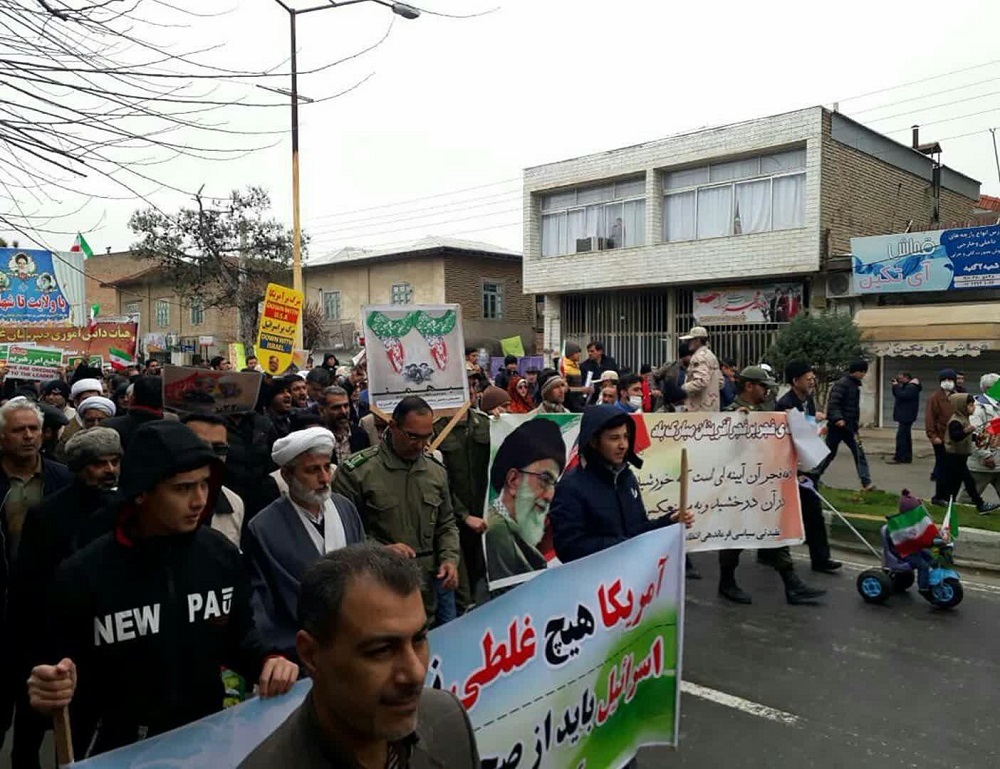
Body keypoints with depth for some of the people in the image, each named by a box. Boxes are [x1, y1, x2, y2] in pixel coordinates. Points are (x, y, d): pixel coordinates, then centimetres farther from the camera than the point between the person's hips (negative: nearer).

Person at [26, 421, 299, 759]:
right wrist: (50, 692, -30)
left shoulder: (222, 555, -9)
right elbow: (61, 672, -10)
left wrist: (266, 661, -15)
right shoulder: (82, 576, -19)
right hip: (117, 751, -2)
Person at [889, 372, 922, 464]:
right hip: (904, 416, 11)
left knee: (901, 436, -12)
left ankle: (899, 458, -12)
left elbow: (901, 395, -26)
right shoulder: (907, 386, 18)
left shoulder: (912, 387, -14)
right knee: (906, 437, 14)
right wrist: (895, 386, 6)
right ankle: (907, 457, 20)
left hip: (906, 417, -11)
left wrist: (896, 386, -14)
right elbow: (897, 395, 20)